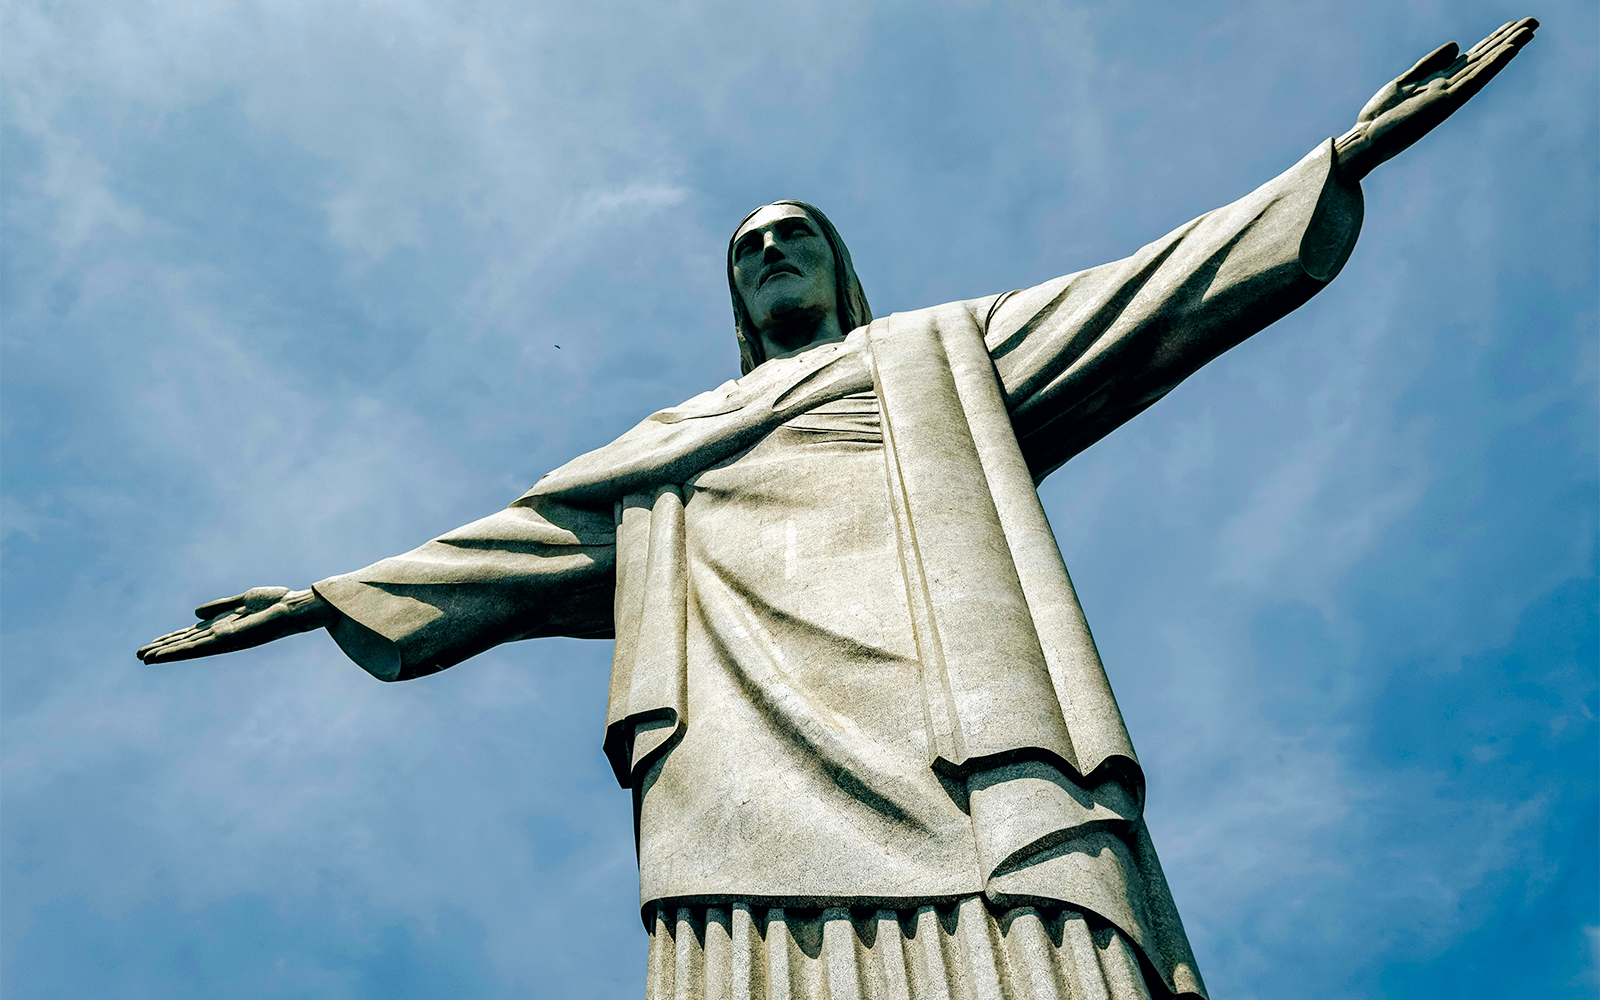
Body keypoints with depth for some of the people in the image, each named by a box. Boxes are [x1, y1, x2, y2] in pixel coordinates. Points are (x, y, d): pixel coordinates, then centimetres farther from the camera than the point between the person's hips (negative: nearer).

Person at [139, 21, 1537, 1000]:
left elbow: (1151, 292, 27)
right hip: (752, 734, 1)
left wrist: (1343, 160, 23)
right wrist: (332, 597, 34)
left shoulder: (942, 352, 32)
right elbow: (516, 538, 35)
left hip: (960, 714, -1)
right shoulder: (675, 443, 36)